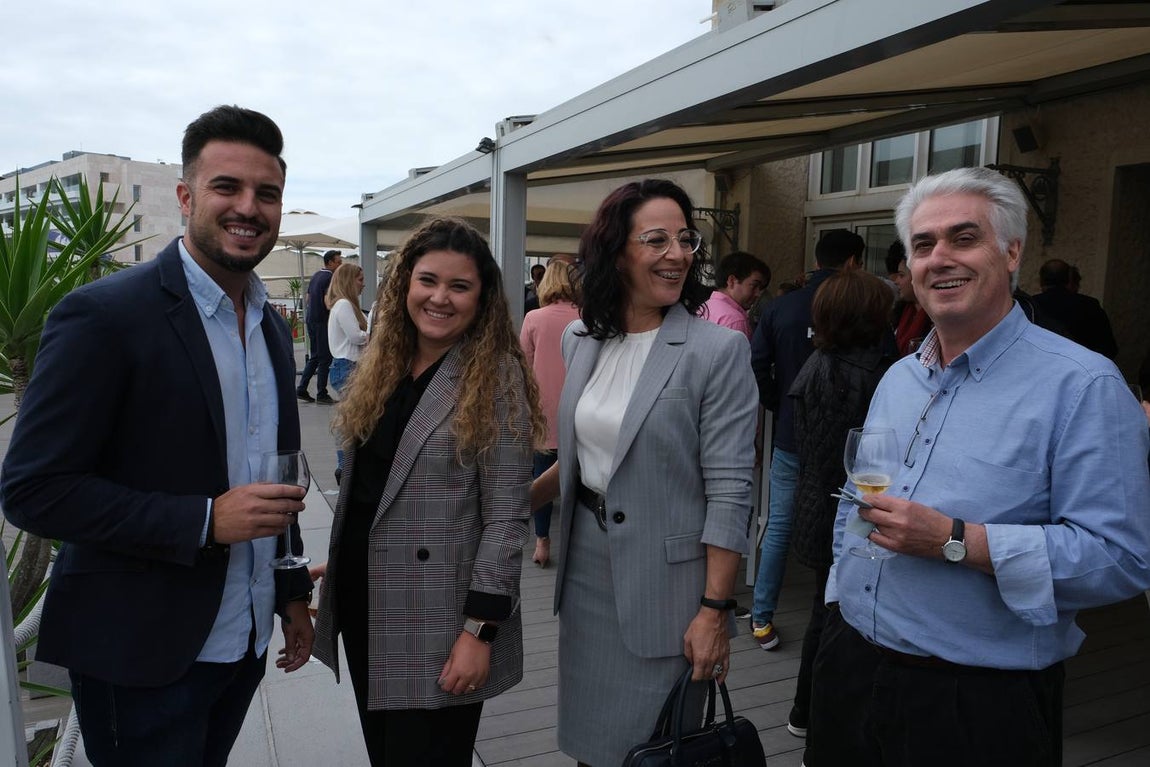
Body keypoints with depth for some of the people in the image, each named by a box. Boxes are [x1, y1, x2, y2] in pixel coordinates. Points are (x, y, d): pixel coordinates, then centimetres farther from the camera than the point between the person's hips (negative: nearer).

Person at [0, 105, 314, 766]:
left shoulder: (274, 328, 7)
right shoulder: (103, 314, -15)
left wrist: (293, 596, 15)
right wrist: (206, 520, -24)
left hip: (245, 646, 7)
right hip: (141, 658, -6)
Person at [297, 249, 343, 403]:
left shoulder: (315, 276, 15)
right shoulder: (330, 278, -14)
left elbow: (308, 299, 20)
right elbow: (328, 303, -21)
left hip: (310, 320, 9)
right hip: (322, 322, -9)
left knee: (314, 357, 16)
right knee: (325, 358, -1)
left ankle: (301, 389, 13)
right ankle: (322, 394, 3)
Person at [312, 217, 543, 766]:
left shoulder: (496, 376, -12)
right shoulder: (382, 365, 7)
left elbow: (506, 518, -15)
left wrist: (480, 629, -18)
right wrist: (341, 562, 17)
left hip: (435, 622, -6)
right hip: (362, 602, 6)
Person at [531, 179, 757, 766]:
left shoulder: (717, 349, -14)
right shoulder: (580, 340, 3)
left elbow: (729, 492, -15)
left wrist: (715, 610, -16)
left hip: (664, 581, -5)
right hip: (585, 568, 5)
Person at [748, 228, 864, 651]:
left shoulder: (781, 307, -1)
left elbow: (757, 365, -4)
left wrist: (780, 408, 8)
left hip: (790, 437, 3)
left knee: (779, 526, 12)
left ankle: (761, 618, 19)